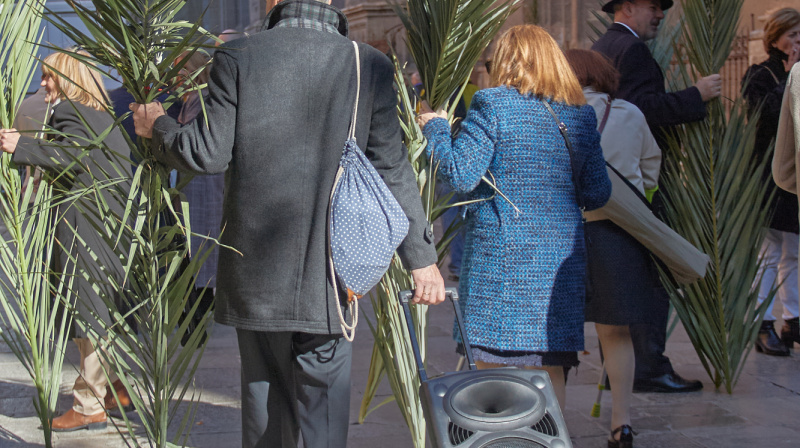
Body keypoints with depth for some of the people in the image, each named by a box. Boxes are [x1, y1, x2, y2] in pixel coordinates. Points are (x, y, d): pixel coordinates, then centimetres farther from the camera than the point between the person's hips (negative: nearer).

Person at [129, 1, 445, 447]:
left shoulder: (237, 58, -4)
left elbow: (209, 154, -4)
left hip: (255, 269, 1)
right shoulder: (370, 65, -4)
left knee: (265, 401, 15)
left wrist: (158, 127, 16)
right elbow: (392, 169, -2)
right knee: (324, 407, 5)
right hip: (328, 275, -1)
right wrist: (422, 256, 6)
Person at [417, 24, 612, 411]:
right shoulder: (581, 115, 8)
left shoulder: (492, 105, -7)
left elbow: (461, 175, -11)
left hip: (500, 252, -4)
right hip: (560, 258, 4)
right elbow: (598, 194, 9)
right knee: (549, 371, 11)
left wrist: (435, 128, 4)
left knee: (493, 366, 2)